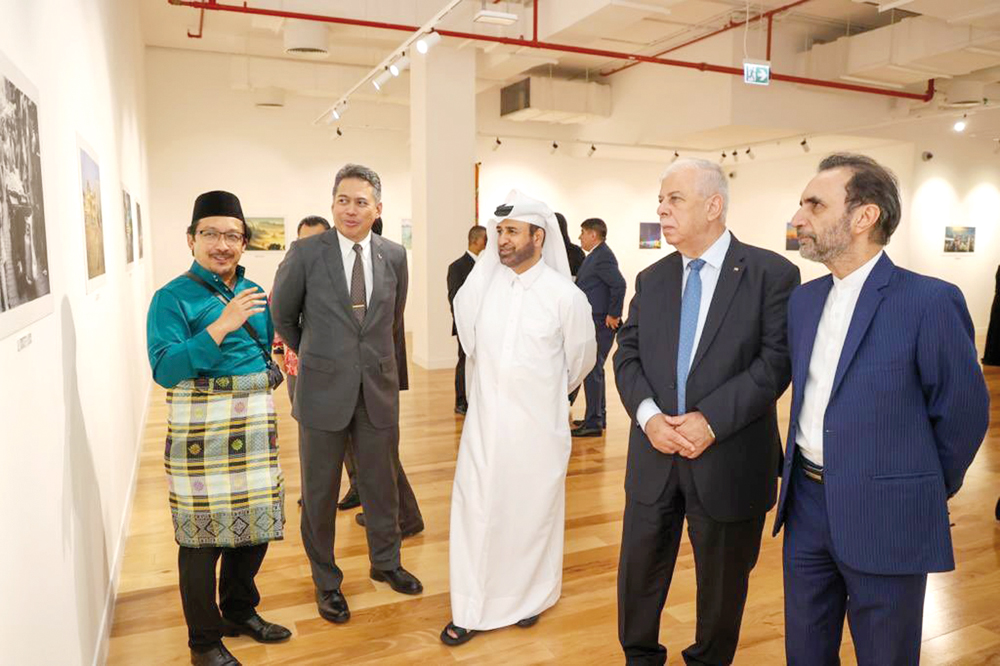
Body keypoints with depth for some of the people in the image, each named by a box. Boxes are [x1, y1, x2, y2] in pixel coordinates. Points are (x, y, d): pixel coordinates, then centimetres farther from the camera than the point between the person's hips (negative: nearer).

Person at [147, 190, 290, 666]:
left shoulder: (254, 293, 10)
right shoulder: (172, 298, -7)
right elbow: (164, 369, -19)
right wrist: (221, 326, -26)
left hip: (255, 426, 6)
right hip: (201, 428, -6)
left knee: (255, 525, 16)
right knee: (202, 536, 5)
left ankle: (240, 612, 39)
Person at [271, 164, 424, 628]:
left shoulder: (394, 255, 1)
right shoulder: (306, 253, -8)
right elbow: (282, 315, 6)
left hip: (379, 389, 3)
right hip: (324, 390, -2)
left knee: (382, 483, 16)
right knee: (320, 492, 11)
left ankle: (385, 562, 39)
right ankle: (326, 581, 32)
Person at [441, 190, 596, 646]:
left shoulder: (566, 296, -9)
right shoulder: (482, 284, -5)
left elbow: (581, 358, 5)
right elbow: (470, 342, 5)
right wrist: (496, 386, 7)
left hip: (539, 426, -2)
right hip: (484, 422, 2)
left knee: (533, 512, 13)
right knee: (474, 511, 7)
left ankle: (530, 598, 36)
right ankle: (471, 610, 24)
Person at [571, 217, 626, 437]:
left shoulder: (603, 257, -16)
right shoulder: (596, 255, 15)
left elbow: (619, 284, -27)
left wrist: (613, 314, -20)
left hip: (600, 324, -10)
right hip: (593, 323, 10)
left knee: (592, 371, -6)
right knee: (593, 370, 17)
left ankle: (593, 423, 1)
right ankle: (598, 417, 28)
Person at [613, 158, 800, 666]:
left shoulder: (772, 274, -7)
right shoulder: (651, 280, 8)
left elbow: (777, 360, -14)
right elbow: (627, 354, 4)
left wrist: (712, 418, -21)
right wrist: (647, 414, -13)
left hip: (728, 461, -3)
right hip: (654, 455, 4)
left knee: (722, 581, 17)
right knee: (639, 570, 16)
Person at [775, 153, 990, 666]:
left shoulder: (930, 302, -15)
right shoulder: (802, 300, 4)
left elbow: (962, 414, -7)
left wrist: (927, 494, 4)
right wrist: (803, 476, 13)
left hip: (884, 517, -5)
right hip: (806, 506, 6)